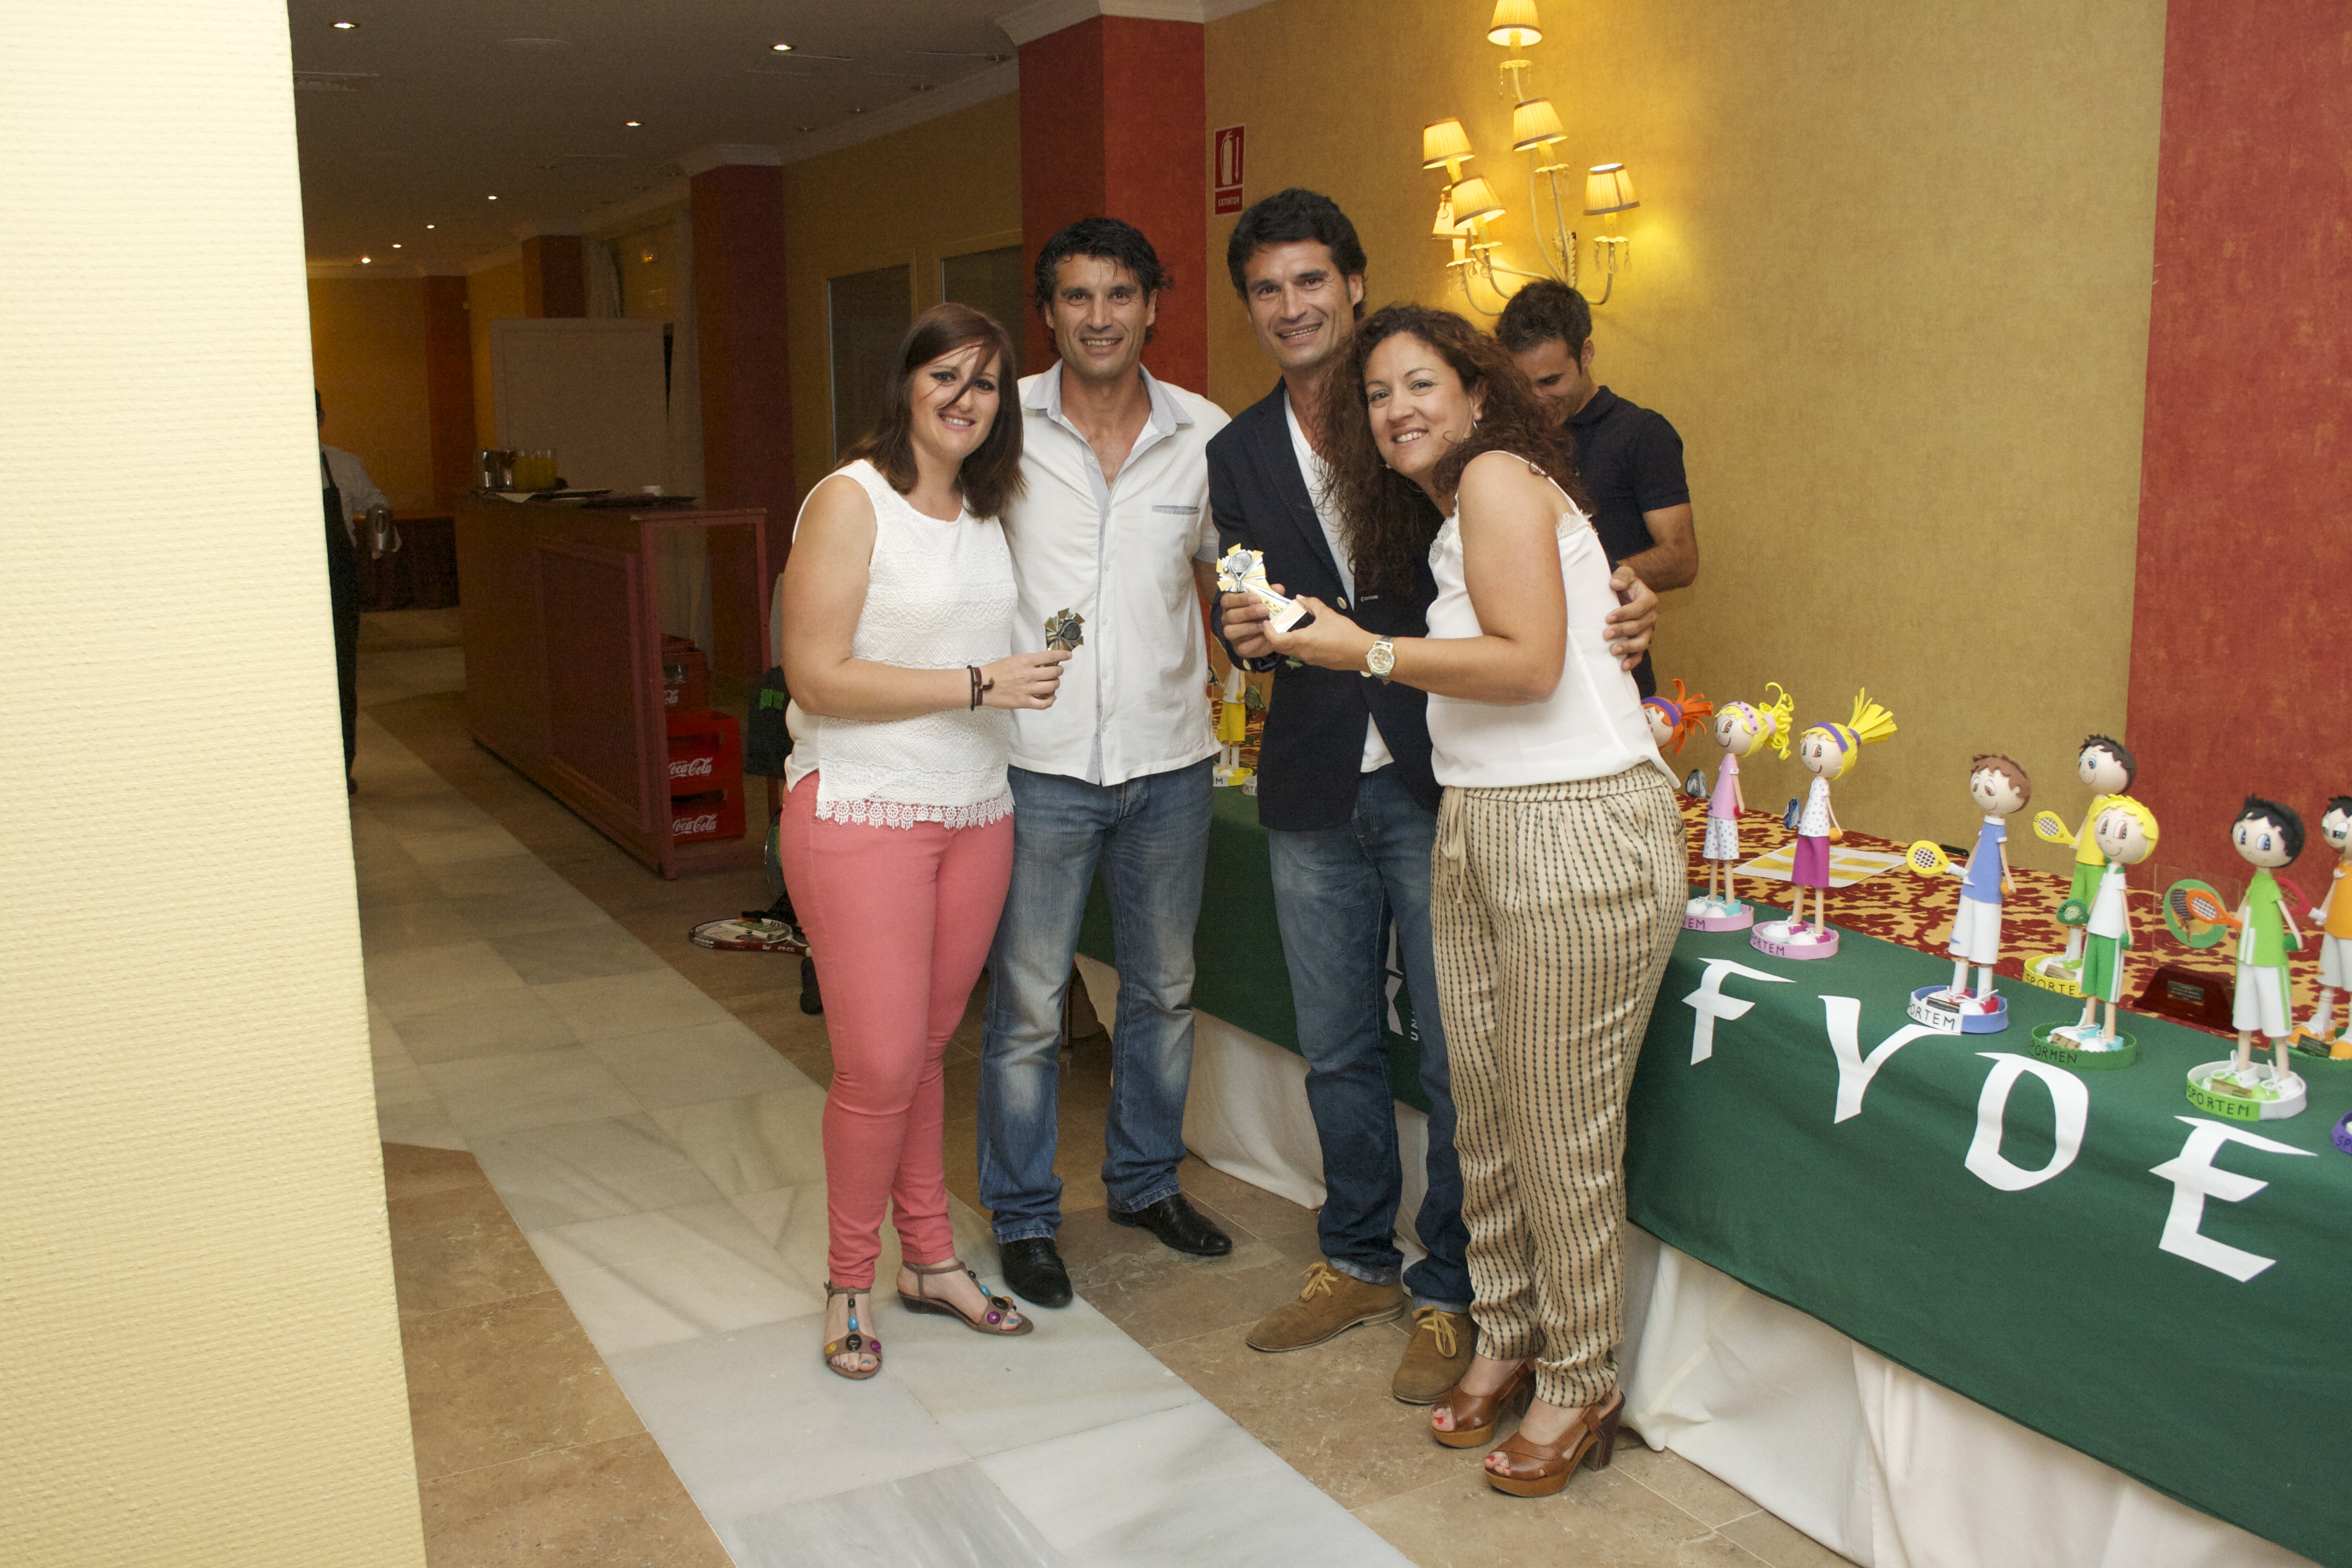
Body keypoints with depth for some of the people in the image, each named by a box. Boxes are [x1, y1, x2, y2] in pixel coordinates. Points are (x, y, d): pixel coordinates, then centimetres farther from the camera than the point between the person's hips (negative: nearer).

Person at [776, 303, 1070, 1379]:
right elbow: (817, 679, -16)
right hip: (863, 812, -6)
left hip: (976, 811, 6)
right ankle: (848, 1284, 16)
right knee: (880, 1064, -3)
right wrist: (975, 686, -17)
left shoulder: (985, 508, 11)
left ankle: (930, 1260, 28)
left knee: (927, 1048, 14)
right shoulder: (851, 501, -10)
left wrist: (1034, 672, 7)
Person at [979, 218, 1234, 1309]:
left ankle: (1145, 1180, 36)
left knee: (1162, 988, 16)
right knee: (1027, 1005, 3)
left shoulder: (1204, 434, 3)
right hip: (1040, 760, -3)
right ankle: (1022, 1218, 21)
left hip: (1169, 758, 3)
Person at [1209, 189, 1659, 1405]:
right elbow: (1247, 611, 10)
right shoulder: (1237, 455, 9)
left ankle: (1448, 1294, 20)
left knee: (1454, 1053, 3)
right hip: (1313, 790, 4)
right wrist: (1246, 632, -14)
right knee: (1337, 1051, 15)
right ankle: (1357, 1261, 34)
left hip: (1439, 776, -4)